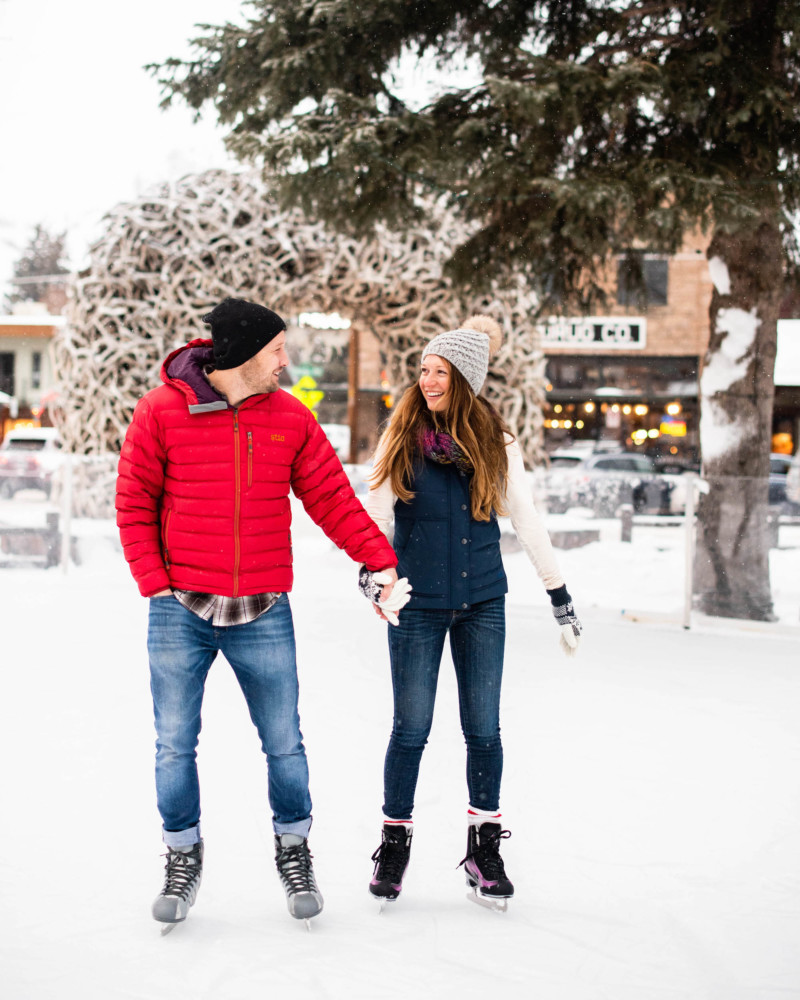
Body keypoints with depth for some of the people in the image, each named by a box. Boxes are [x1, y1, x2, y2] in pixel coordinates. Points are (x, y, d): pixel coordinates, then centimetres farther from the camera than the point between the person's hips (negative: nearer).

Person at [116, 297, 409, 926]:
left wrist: (378, 561, -8)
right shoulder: (162, 411, -4)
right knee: (175, 746, 7)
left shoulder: (291, 418, 3)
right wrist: (155, 584, -6)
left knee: (285, 744, 7)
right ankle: (184, 858, 26)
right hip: (181, 610, -1)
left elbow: (331, 498, 3)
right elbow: (135, 503, 1)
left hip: (263, 614, 1)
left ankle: (294, 850, 28)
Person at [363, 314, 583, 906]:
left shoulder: (496, 443, 2)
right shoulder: (403, 437, 0)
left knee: (483, 728, 4)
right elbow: (378, 509, -2)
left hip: (482, 603, 1)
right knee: (411, 729, 1)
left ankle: (485, 846, 18)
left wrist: (561, 597, 7)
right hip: (418, 604, -1)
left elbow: (527, 520, 6)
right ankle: (395, 841, 17)